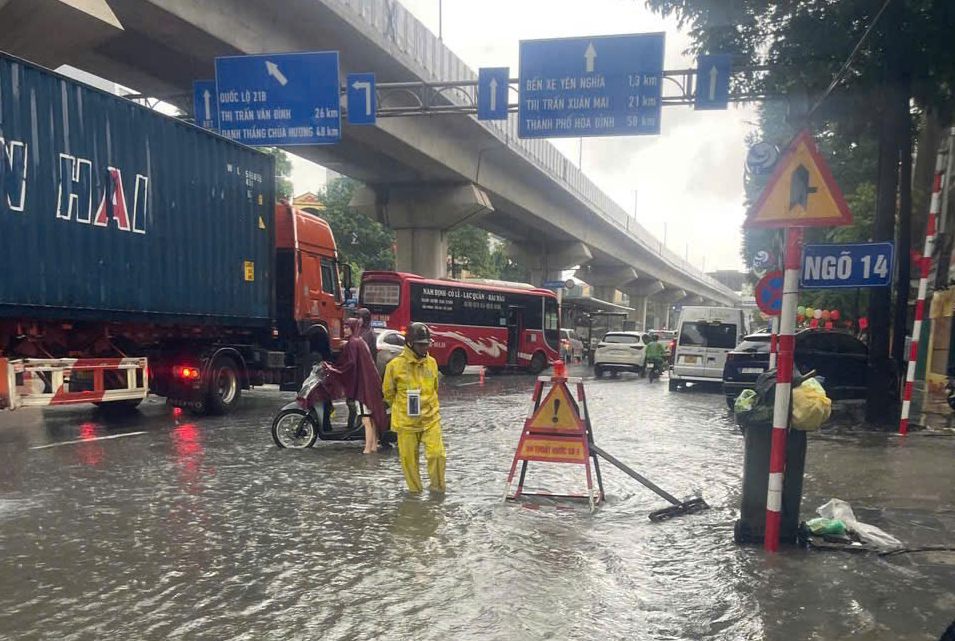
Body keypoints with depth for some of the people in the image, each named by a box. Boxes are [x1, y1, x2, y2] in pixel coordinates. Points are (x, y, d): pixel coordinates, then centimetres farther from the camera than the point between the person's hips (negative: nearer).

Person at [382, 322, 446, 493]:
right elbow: (388, 392, 5)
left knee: (437, 454, -7)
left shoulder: (431, 362, 2)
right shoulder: (395, 365, -9)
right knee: (409, 458, 6)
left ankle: (437, 489, 16)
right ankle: (415, 491, 27)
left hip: (430, 419, 2)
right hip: (406, 421, -2)